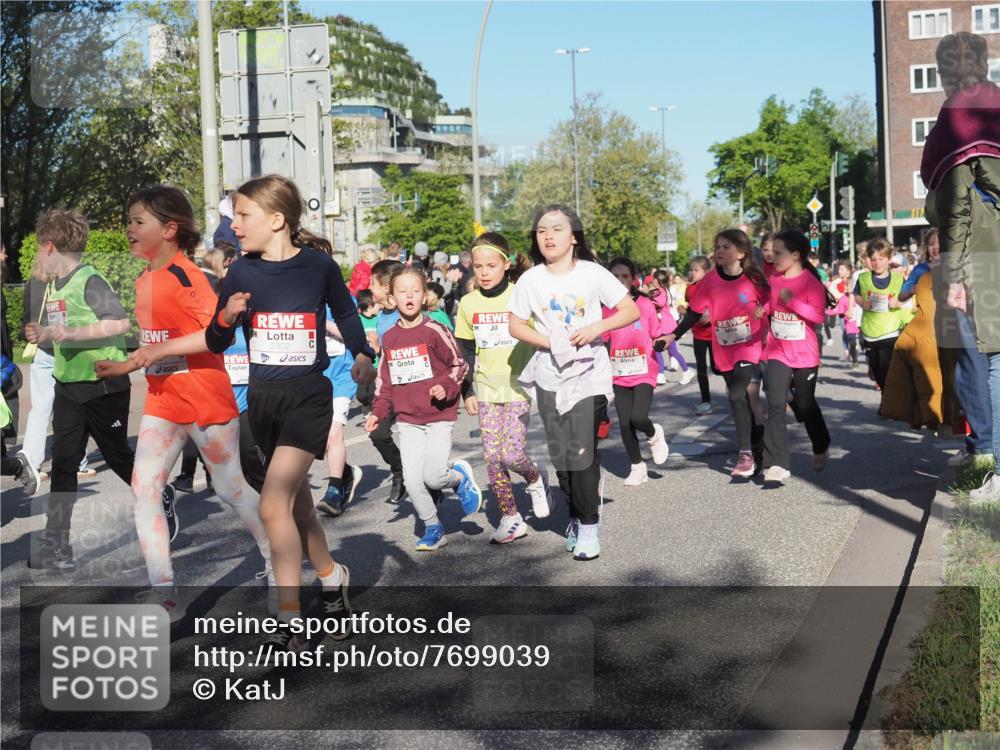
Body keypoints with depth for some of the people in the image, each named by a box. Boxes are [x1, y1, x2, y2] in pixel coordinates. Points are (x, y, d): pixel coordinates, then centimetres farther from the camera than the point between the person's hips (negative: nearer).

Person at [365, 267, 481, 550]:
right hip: (407, 420, 4)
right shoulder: (389, 338, 7)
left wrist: (447, 387, -17)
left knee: (433, 476, -13)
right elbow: (384, 380, 15)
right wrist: (378, 412, 7)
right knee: (412, 480, -1)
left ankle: (460, 476, 21)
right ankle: (433, 527, 18)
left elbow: (459, 364, 0)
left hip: (439, 416, -4)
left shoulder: (434, 331, -8)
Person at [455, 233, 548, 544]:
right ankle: (511, 519, 14)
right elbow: (466, 352, 12)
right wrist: (468, 392, 8)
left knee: (512, 454, -14)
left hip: (519, 387, -4)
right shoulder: (468, 303, 4)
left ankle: (535, 479, 19)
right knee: (492, 457, 2)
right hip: (486, 389, 4)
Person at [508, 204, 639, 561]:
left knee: (582, 452, -11)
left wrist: (598, 327, -19)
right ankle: (576, 517, 28)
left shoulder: (593, 273, -5)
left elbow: (631, 310, -3)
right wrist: (549, 341, -13)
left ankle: (589, 525, 3)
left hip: (588, 373, -3)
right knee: (560, 455, 8)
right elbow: (516, 325, 3)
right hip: (549, 375, 3)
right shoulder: (531, 279, 0)